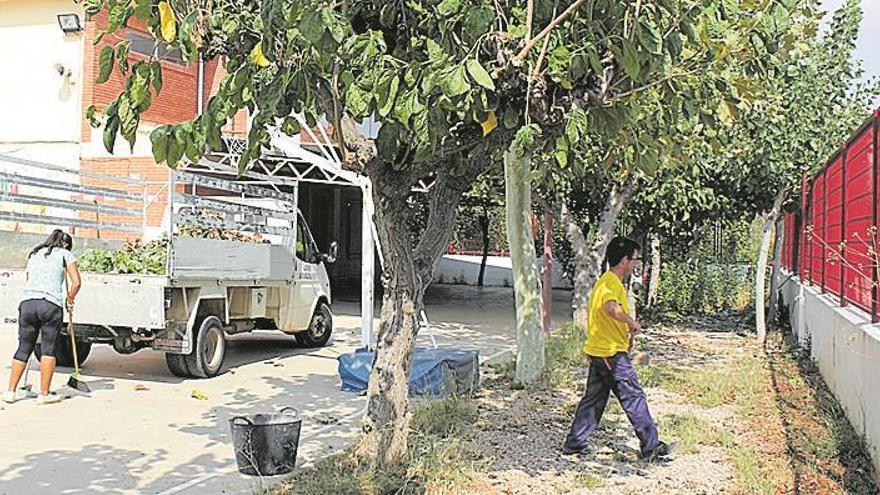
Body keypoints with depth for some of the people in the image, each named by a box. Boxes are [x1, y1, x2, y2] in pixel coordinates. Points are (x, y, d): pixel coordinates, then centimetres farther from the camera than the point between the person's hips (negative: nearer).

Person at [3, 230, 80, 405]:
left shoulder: (34, 254, 25)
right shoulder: (66, 254, 11)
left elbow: (29, 280, 21)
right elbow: (76, 282, 3)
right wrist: (70, 301, 19)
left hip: (27, 303, 4)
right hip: (51, 305, -4)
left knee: (23, 349, 12)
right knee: (49, 350, 3)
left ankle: (10, 391, 14)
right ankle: (44, 394, 5)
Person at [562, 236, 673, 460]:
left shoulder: (604, 280, 15)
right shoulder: (613, 283, -18)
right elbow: (611, 307, -39)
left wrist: (625, 332, 16)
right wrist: (632, 323, -25)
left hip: (597, 350, 10)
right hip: (613, 353, -10)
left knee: (593, 398, 13)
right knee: (634, 397, -1)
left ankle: (574, 442, 16)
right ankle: (650, 446, 7)